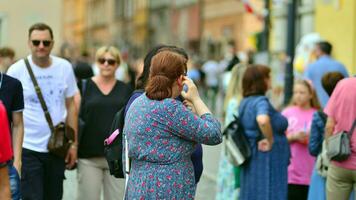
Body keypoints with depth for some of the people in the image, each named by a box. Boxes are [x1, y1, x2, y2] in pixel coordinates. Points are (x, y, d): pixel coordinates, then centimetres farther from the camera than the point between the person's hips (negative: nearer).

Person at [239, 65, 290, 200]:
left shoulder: (245, 102, 12)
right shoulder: (261, 101, -16)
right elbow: (263, 120, -38)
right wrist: (270, 140, -23)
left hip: (252, 163, 9)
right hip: (266, 162, -9)